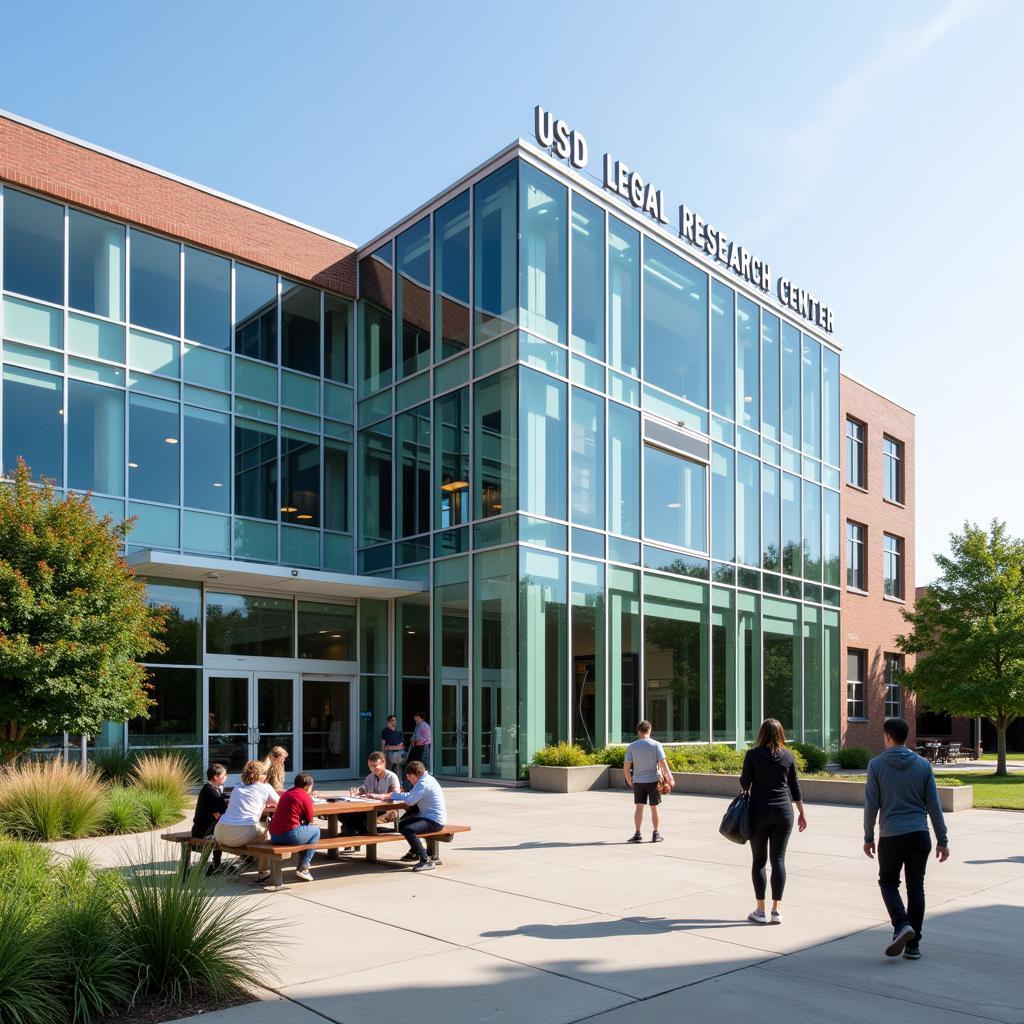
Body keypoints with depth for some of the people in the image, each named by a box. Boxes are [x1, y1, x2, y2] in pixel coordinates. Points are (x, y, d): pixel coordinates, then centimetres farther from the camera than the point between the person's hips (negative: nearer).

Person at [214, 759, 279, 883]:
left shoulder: (236, 788, 24)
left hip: (220, 834, 5)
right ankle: (262, 872, 24)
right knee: (265, 829, 24)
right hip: (243, 834, -5)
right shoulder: (265, 788, 10)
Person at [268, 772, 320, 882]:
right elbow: (309, 820, 3)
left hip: (274, 836, 8)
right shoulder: (305, 797, -4)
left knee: (305, 829, 31)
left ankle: (302, 867, 30)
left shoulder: (286, 793, 18)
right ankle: (303, 869, 8)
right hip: (289, 835, -8)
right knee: (316, 831, 15)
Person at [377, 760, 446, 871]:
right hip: (428, 817, 12)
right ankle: (415, 851, 43)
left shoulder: (424, 784, -20)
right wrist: (389, 795, 5)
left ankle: (426, 861, -28)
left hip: (435, 821, -12)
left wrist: (392, 796, -2)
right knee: (402, 824, 25)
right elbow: (410, 796, 14)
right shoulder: (425, 780, 13)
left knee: (407, 829, -32)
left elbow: (410, 801, -21)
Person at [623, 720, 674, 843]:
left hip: (638, 781, 1)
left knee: (638, 807, 7)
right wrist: (670, 779, -5)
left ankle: (637, 834, 5)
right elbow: (663, 763, -13)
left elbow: (626, 766, -3)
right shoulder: (656, 745, -8)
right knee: (655, 807, 9)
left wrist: (629, 781, 11)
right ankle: (656, 834, 13)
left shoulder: (632, 746, -3)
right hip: (653, 780, -1)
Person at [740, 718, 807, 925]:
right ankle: (776, 911, 3)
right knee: (778, 859, 5)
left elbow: (744, 783, -4)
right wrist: (802, 813, 15)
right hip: (783, 811, 2)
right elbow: (795, 787, 7)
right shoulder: (788, 756, 2)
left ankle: (761, 911, 7)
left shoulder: (753, 755, -6)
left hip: (759, 811, -2)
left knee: (758, 860, 6)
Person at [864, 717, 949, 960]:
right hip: (920, 836, 3)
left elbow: (871, 805, -4)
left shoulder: (876, 764, -4)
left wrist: (868, 837, 6)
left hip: (891, 837, -2)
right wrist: (942, 840, 10)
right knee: (916, 888, 10)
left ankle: (901, 925, -7)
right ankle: (913, 945, 12)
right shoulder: (923, 764, 4)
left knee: (888, 882, 15)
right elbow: (934, 806, 3)